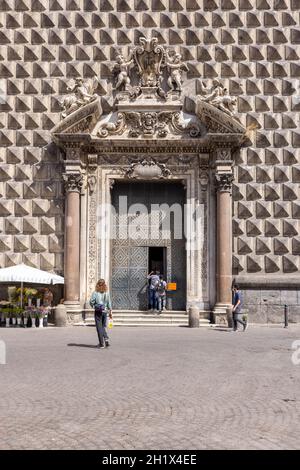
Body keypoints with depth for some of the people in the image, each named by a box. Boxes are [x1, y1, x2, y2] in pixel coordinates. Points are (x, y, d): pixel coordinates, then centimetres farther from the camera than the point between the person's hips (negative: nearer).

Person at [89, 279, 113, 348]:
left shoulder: (95, 293, -10)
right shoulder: (107, 293, 0)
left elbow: (91, 302, -12)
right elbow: (109, 303, 3)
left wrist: (94, 306, 9)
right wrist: (110, 312, 11)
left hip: (98, 312, -3)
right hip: (105, 311, 3)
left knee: (99, 327, 3)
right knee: (103, 326, 20)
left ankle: (101, 343, 3)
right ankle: (106, 338, 1)